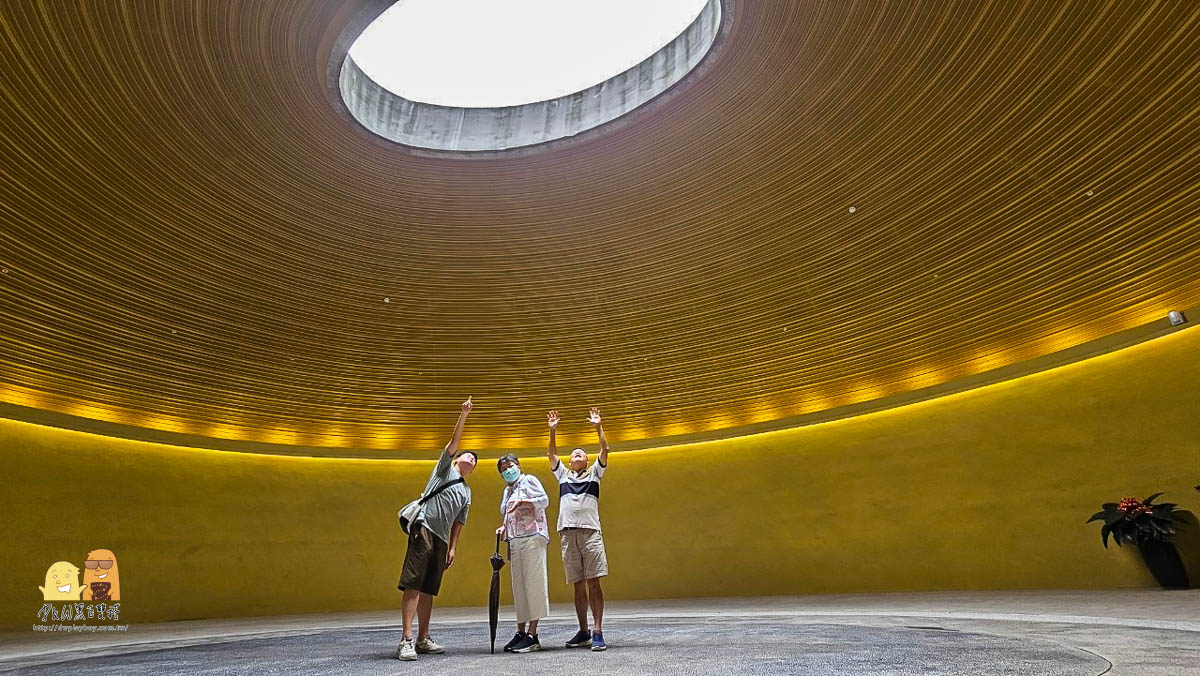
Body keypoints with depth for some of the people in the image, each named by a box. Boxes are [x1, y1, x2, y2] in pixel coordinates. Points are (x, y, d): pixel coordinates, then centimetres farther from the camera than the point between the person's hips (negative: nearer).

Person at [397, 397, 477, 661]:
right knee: (412, 586, -12)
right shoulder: (446, 467, 13)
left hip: (441, 538, 7)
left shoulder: (467, 492, 26)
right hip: (423, 528, -6)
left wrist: (452, 547, 12)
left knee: (429, 590, 7)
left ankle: (423, 639, 12)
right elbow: (453, 441, 0)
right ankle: (406, 640, -16)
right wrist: (463, 416, -9)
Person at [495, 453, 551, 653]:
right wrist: (504, 528, 11)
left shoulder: (529, 480, 5)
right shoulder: (507, 490, 25)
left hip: (532, 538, -7)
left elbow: (544, 500, -8)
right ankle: (520, 632, 11)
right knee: (518, 586, 6)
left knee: (533, 583, -10)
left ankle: (532, 635, -12)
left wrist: (522, 502, -16)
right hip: (515, 541, 7)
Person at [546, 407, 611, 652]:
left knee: (593, 582, -8)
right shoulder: (563, 474, 22)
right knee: (578, 585, 5)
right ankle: (583, 632, 12)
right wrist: (552, 430, 7)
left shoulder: (594, 473, 16)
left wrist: (598, 427, 0)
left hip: (590, 531, -2)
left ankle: (597, 632, -9)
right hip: (568, 532, 2)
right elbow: (552, 455, 15)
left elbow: (604, 451, 6)